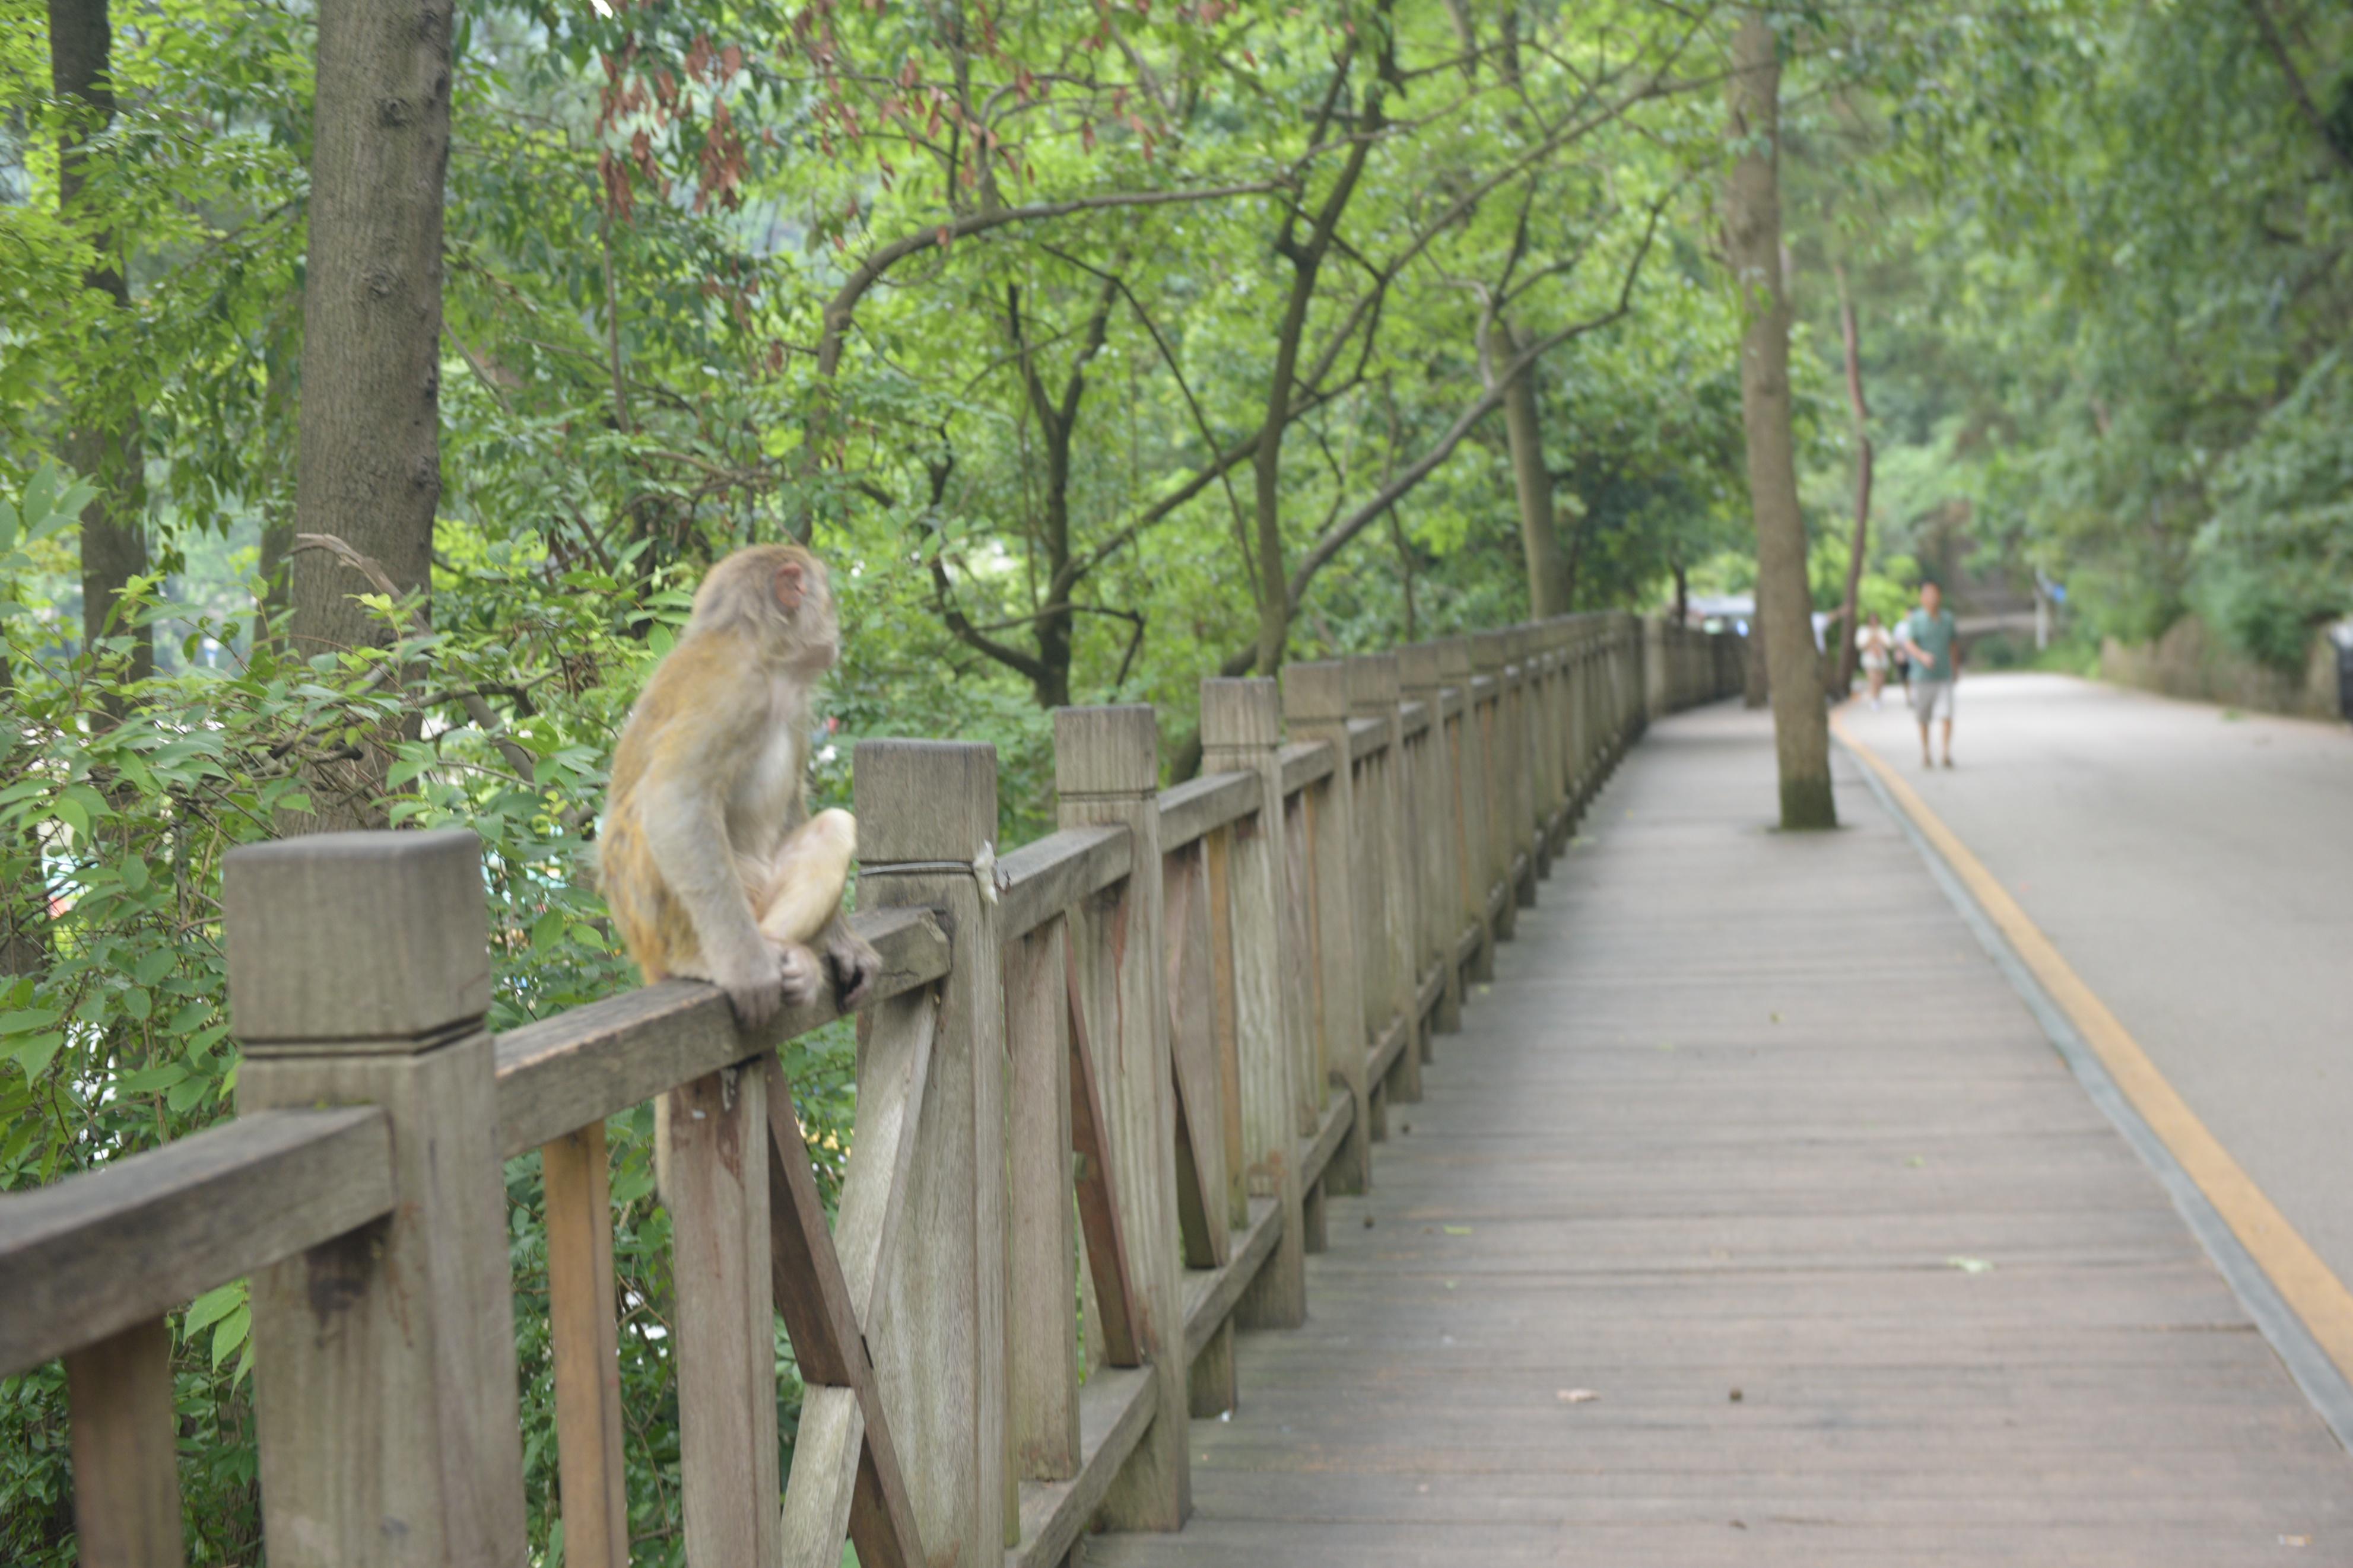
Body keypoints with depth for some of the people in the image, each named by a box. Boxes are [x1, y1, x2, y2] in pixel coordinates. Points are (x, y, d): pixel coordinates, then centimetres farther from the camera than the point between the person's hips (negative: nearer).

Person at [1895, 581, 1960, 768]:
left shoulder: (1947, 618, 6)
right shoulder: (1915, 619, -6)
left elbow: (1952, 645, 17)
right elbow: (1909, 644, -16)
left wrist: (1955, 667, 24)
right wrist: (1923, 656, -34)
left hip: (1944, 677, 2)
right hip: (1922, 676, -2)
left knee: (1947, 715, -12)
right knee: (1924, 719, 8)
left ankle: (1947, 754, -14)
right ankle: (1925, 754, 23)